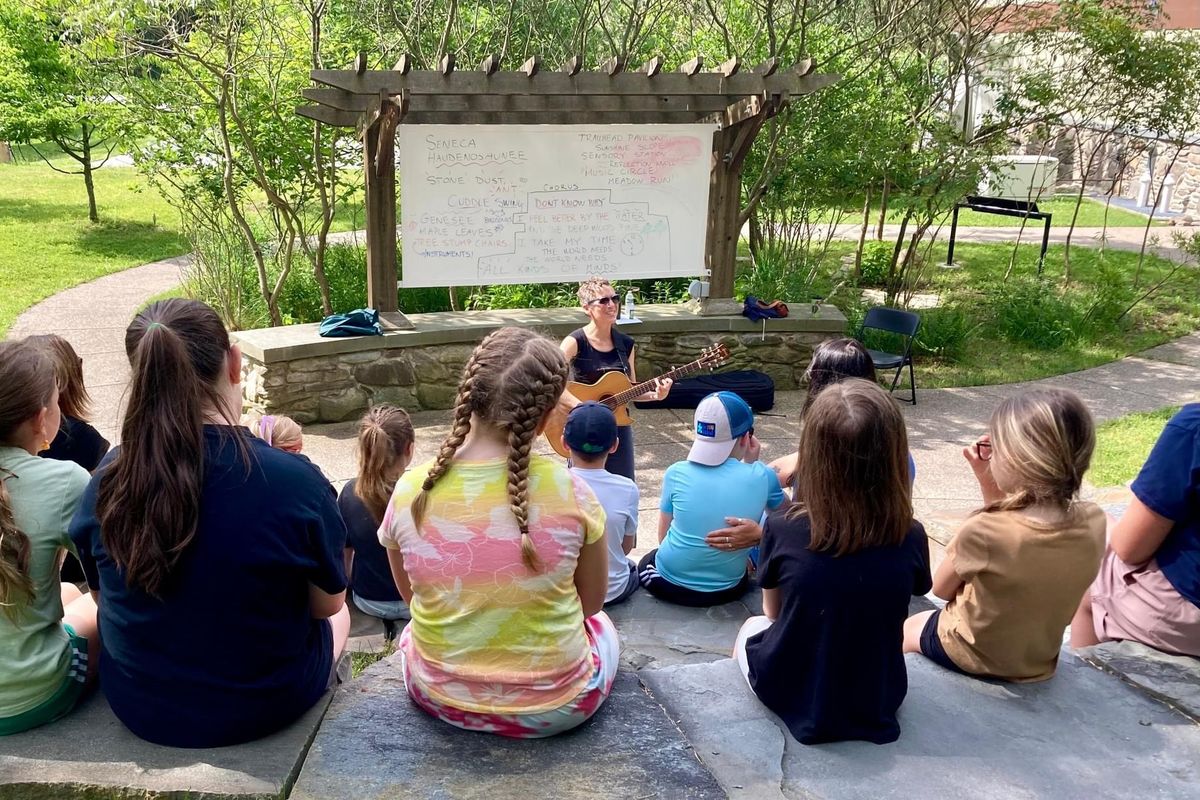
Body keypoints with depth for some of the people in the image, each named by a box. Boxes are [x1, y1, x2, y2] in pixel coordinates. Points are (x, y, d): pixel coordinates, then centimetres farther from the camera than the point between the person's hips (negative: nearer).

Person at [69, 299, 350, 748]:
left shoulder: (106, 484, -16)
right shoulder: (296, 482, -27)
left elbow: (104, 595, 1)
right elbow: (327, 605, -11)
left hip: (140, 710, 3)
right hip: (268, 707, -3)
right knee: (338, 617, 29)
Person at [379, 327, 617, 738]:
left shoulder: (411, 491, -16)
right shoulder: (568, 490, -21)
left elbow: (412, 597, 2)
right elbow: (592, 602, -4)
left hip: (441, 696, 2)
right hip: (556, 705, -1)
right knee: (601, 624, 33)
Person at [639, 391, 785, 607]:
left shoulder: (677, 473, -15)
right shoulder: (762, 476, -16)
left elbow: (663, 536, -1)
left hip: (669, 584, 2)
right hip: (727, 589, -1)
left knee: (647, 561, 35)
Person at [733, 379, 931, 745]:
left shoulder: (783, 528, -22)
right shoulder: (911, 538, -19)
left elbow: (773, 611, -5)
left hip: (790, 694, -1)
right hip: (878, 702, 2)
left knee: (753, 626, 30)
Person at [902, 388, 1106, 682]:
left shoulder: (982, 532, -35)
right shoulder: (1093, 522, -19)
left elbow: (941, 588, -14)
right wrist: (990, 484, -9)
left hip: (973, 656, -5)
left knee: (906, 628, 27)